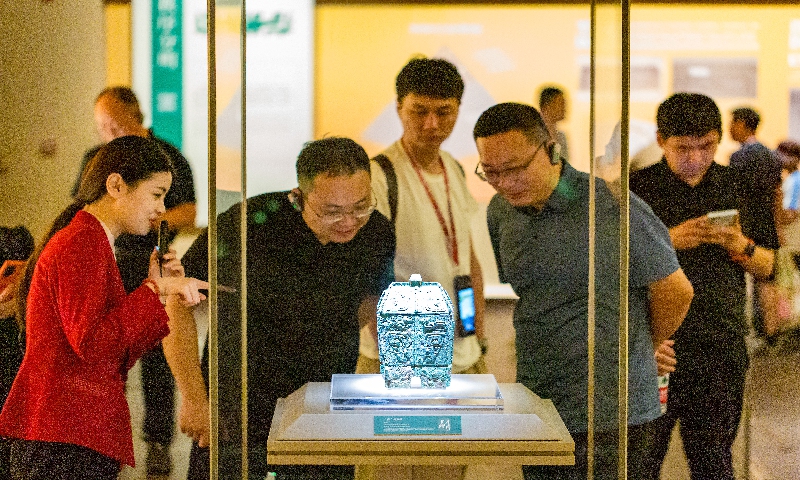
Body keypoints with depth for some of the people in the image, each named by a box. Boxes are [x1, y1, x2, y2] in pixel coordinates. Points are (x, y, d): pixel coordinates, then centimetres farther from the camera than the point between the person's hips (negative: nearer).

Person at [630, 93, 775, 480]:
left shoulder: (737, 187, 8)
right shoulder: (637, 189, -1)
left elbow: (767, 269, 12)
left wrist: (741, 247, -9)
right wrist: (668, 241, -16)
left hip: (722, 350, 2)